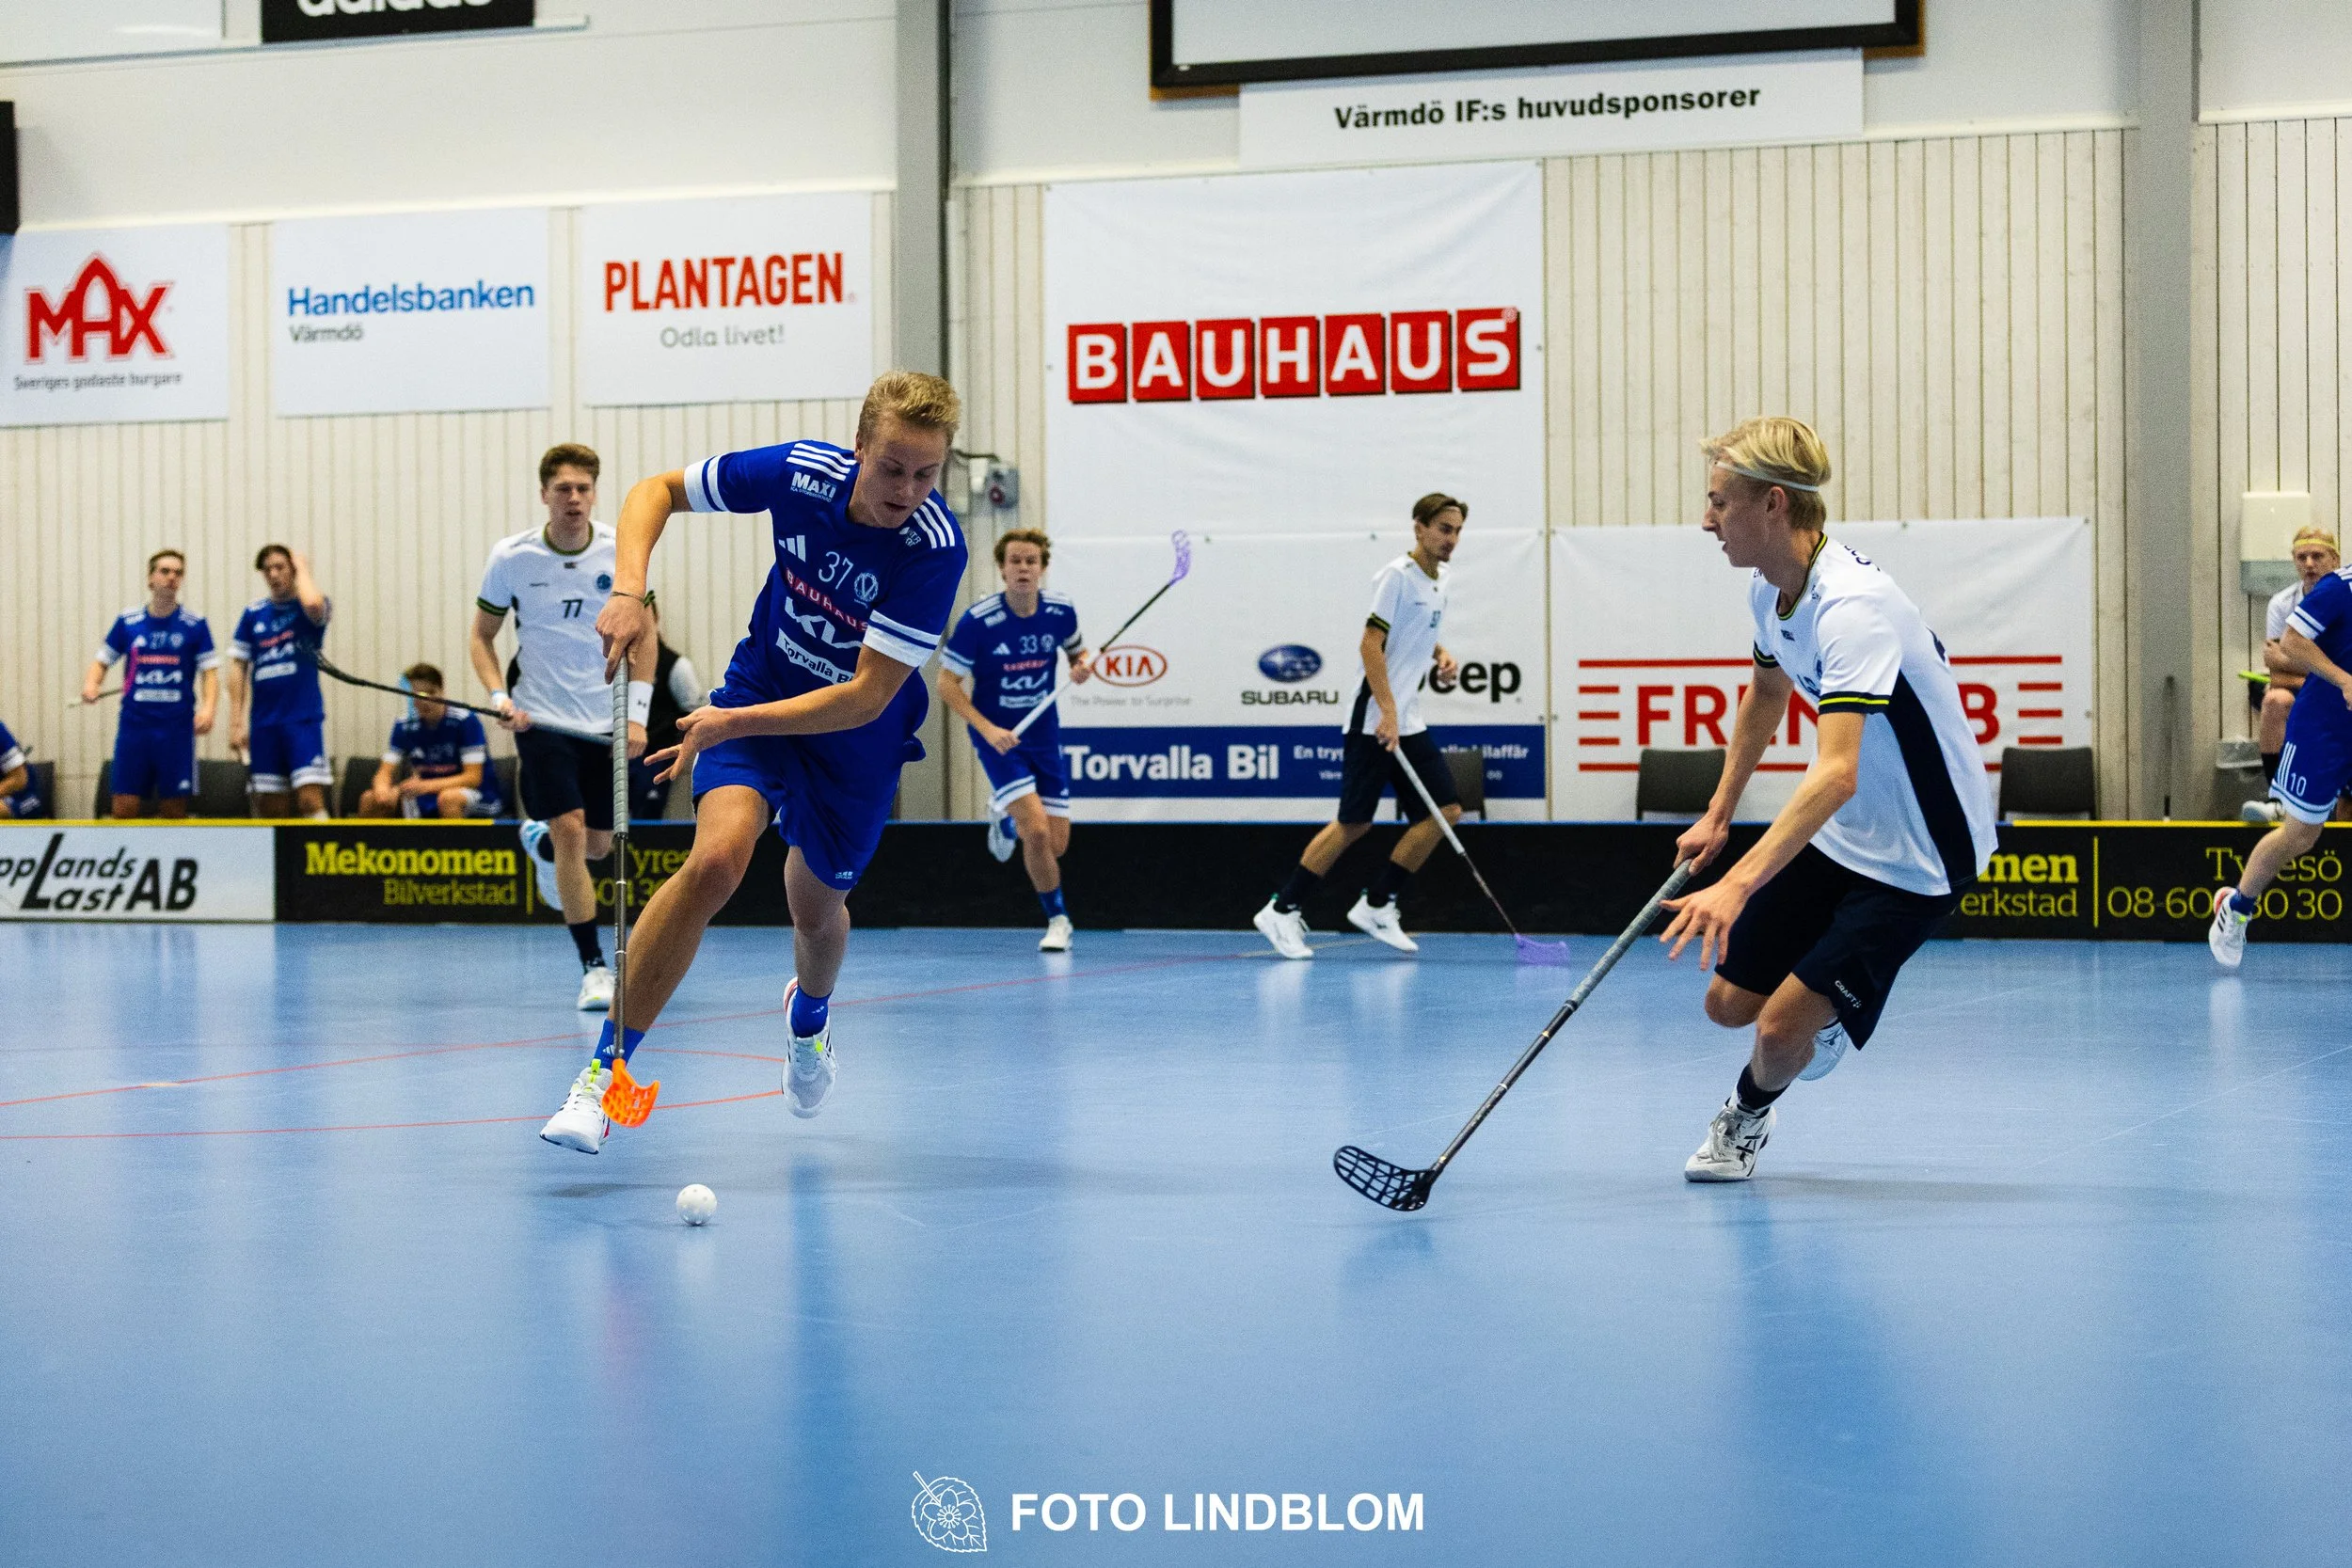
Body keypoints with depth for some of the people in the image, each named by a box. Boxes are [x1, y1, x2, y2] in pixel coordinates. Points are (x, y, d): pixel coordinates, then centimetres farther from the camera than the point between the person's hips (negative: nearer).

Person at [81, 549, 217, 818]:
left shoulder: (196, 624, 3)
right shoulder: (127, 621, 7)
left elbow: (209, 672, 2)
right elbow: (102, 661, 14)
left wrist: (207, 708, -15)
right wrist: (90, 683, -7)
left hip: (177, 728, -1)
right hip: (134, 724, 1)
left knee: (173, 810, 2)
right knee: (124, 808, -4)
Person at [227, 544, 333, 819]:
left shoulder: (307, 608, 1)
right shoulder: (254, 613, 11)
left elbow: (313, 604, -25)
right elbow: (238, 666, 10)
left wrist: (302, 571, -5)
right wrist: (235, 721, 3)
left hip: (304, 717, -4)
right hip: (264, 722, 4)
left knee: (310, 798, -15)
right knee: (273, 809, 4)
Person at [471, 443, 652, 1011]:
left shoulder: (622, 553, -5)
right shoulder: (511, 557, -7)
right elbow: (482, 636, 4)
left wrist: (637, 716, -4)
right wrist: (500, 698, -12)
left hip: (607, 722, 3)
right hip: (543, 719, -2)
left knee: (596, 845, 10)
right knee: (570, 830, -16)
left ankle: (537, 840, 47)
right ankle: (594, 968, -9)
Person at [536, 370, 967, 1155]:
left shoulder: (935, 548, -29)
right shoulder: (801, 471, -22)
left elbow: (866, 697, -30)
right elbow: (655, 490, -7)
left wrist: (733, 723, -35)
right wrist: (629, 592, -23)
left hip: (856, 735, 0)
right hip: (759, 687, 0)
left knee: (816, 907, 17)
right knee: (718, 855, -26)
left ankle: (809, 1014, 56)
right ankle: (606, 1067, -20)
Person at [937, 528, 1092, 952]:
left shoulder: (1061, 612, -7)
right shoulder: (978, 621, -18)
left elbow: (1078, 650, 14)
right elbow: (947, 684, -12)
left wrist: (1082, 666, -11)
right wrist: (988, 729, -22)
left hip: (1044, 738, 4)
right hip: (998, 738, -4)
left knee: (1057, 845, 3)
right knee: (1036, 832, -20)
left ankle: (1005, 816, 38)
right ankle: (1057, 920, 3)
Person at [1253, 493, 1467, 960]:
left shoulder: (1437, 583, 15)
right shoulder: (1397, 575, -11)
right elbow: (1370, 644, -17)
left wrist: (1442, 656, 9)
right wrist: (1387, 711, -24)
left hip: (1409, 724, 9)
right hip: (1374, 720, -9)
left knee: (1446, 809, 1)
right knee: (1355, 823, -8)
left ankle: (1376, 906, 7)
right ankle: (1282, 911, 1)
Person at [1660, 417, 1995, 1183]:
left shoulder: (1852, 605, -32)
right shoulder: (1771, 587, -2)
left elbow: (1836, 775, -43)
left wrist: (1738, 885, -52)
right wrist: (1718, 815, 23)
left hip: (1916, 854, -8)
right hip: (1832, 834, 8)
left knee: (1782, 1031, -12)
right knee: (1729, 1001, 7)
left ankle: (1749, 1108, 22)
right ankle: (1820, 1015, 40)